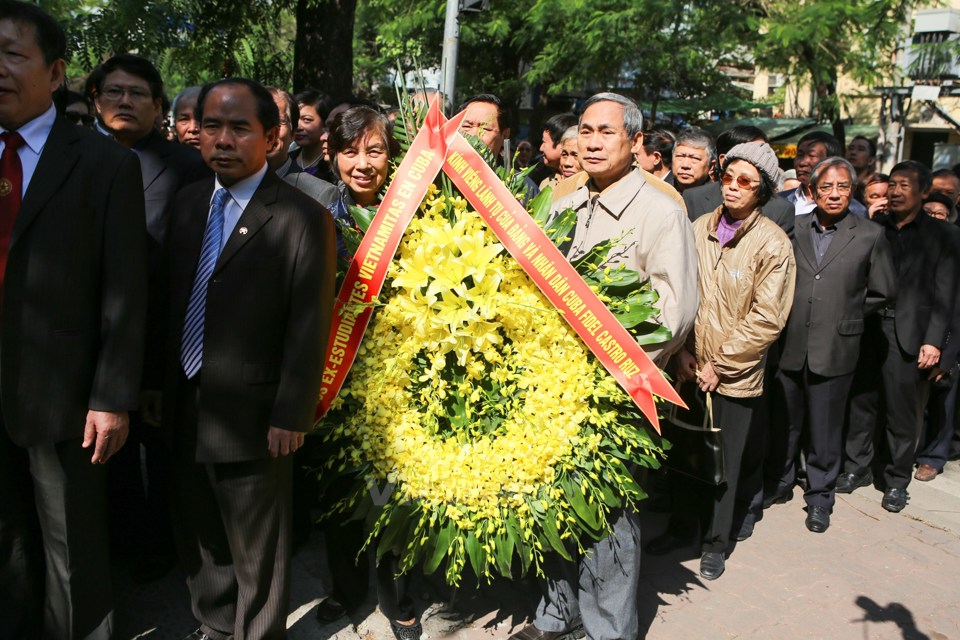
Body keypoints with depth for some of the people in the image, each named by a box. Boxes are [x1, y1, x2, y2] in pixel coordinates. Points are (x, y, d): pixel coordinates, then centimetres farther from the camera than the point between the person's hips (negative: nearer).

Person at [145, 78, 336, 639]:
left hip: (250, 417, -7)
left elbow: (309, 328, -15)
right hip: (184, 407, 7)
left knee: (256, 547, 10)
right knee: (198, 533, 22)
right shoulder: (187, 203, 7)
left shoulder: (302, 219, -15)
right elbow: (170, 298, 11)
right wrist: (156, 379, 11)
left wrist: (291, 416, -14)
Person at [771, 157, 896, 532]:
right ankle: (780, 480, 34)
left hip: (835, 350, -1)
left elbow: (883, 294, 7)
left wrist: (845, 314, 5)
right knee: (784, 421, 13)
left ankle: (819, 497, 25)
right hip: (788, 345, 2)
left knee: (824, 428, 8)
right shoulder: (792, 228, 4)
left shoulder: (870, 236, 1)